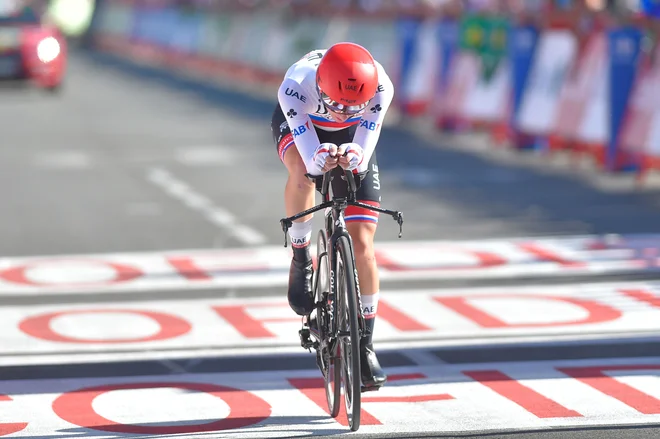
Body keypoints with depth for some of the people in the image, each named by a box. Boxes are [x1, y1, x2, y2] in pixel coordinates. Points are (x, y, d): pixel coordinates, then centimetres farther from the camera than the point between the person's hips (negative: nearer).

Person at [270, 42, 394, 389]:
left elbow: (364, 152, -39)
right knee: (303, 172, -39)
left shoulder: (379, 87, -38)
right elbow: (310, 161, -43)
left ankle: (366, 344, 7)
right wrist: (321, 160, -66)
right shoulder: (295, 86, -41)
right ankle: (301, 260, -12)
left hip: (351, 136, 1)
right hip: (298, 125, -1)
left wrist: (354, 156, -62)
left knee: (362, 243, -7)